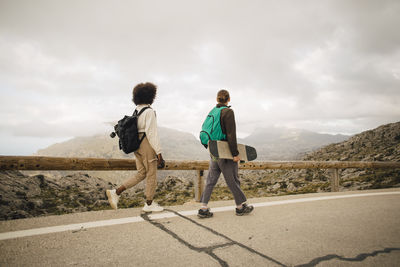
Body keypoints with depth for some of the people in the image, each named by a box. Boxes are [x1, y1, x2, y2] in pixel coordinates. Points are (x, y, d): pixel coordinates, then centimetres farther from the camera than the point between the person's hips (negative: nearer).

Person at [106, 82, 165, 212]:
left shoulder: (136, 111, 12)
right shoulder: (149, 111, -14)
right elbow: (151, 132, -19)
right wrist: (159, 152, -18)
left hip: (137, 145, 9)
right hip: (147, 145, -9)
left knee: (141, 174, 15)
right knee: (152, 174, 5)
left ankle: (116, 192, 9)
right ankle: (149, 204, 17)